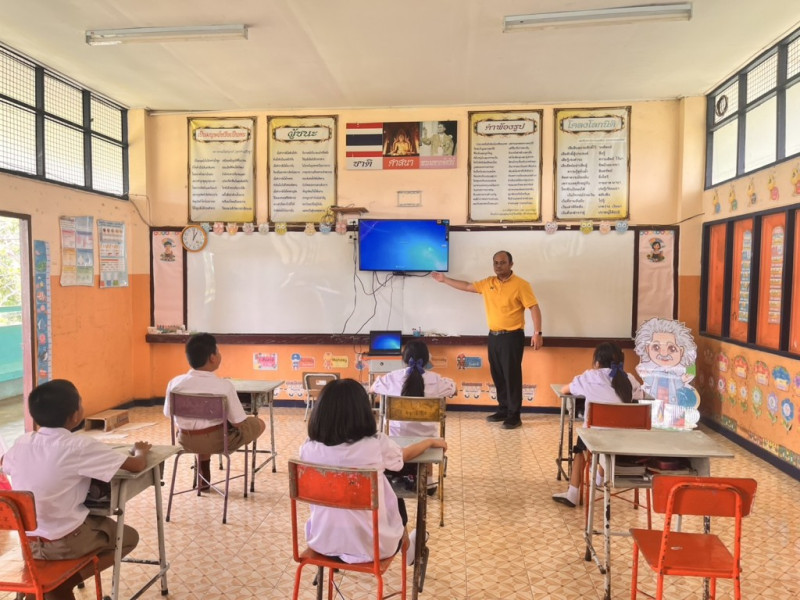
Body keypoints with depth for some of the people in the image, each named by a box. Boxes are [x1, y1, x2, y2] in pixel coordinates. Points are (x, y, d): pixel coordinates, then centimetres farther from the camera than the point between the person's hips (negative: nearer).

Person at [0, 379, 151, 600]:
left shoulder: (23, 442, -5)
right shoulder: (80, 445, -23)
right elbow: (137, 465, -20)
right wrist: (141, 450, 2)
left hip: (28, 541, 6)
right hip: (66, 542, -6)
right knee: (129, 537, 15)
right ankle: (64, 582, 4)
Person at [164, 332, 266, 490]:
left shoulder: (175, 383, -12)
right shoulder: (224, 386, -23)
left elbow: (168, 413, 4)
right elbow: (239, 423, -17)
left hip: (186, 441, 5)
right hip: (217, 441, -5)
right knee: (259, 424, 18)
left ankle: (203, 479, 42)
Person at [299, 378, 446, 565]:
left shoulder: (309, 448, -14)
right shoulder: (376, 445, -21)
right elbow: (405, 454, 2)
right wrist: (431, 441, 23)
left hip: (321, 541, 3)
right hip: (368, 547, -3)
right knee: (398, 505, 29)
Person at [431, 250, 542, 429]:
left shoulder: (521, 285, -9)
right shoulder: (487, 283, 9)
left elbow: (534, 308, -11)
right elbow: (466, 286, 19)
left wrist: (537, 333, -19)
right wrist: (445, 279, 19)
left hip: (512, 337, -6)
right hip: (493, 336, 6)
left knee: (512, 375, -4)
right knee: (498, 376, 12)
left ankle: (514, 416, 4)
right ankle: (503, 410, 24)